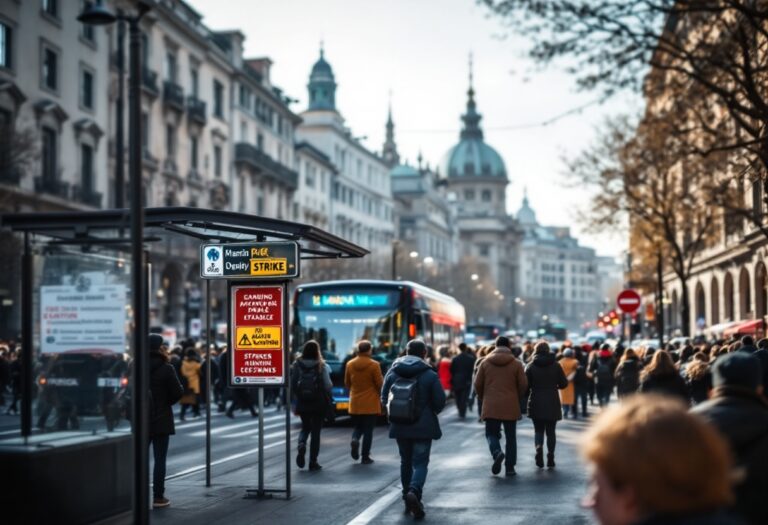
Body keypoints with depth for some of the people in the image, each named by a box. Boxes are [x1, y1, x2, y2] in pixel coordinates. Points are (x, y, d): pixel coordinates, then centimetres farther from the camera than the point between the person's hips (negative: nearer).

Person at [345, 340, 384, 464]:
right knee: (368, 430, 5)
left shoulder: (350, 364, 1)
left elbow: (347, 383, 10)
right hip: (370, 404, -3)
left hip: (355, 404, 4)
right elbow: (379, 384, -9)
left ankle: (355, 439, -10)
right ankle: (365, 457, 5)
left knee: (358, 427, 19)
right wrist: (380, 393, 12)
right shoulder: (374, 365, -12)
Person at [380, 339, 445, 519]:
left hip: (399, 426, 4)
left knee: (406, 461, 18)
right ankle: (414, 492, -24)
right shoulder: (430, 375, -10)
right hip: (423, 427, -3)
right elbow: (440, 402, -9)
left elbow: (384, 398, 4)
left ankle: (408, 498, 22)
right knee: (420, 462, 0)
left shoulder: (392, 372, -1)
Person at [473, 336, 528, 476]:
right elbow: (523, 384, -3)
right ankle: (510, 467, 8)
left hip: (491, 406, 0)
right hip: (511, 406, 0)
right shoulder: (516, 363, -1)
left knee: (491, 433, 9)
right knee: (511, 437, 9)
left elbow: (478, 384, 3)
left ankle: (497, 452, -21)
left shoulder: (485, 362, 2)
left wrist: (483, 398, 20)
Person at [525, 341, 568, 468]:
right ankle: (550, 457, 5)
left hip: (536, 404, -1)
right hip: (552, 404, 1)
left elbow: (526, 385, -5)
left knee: (538, 430, 10)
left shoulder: (531, 366, -4)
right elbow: (564, 384, 0)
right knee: (550, 431, 10)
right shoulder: (556, 365, -1)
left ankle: (539, 447, -17)